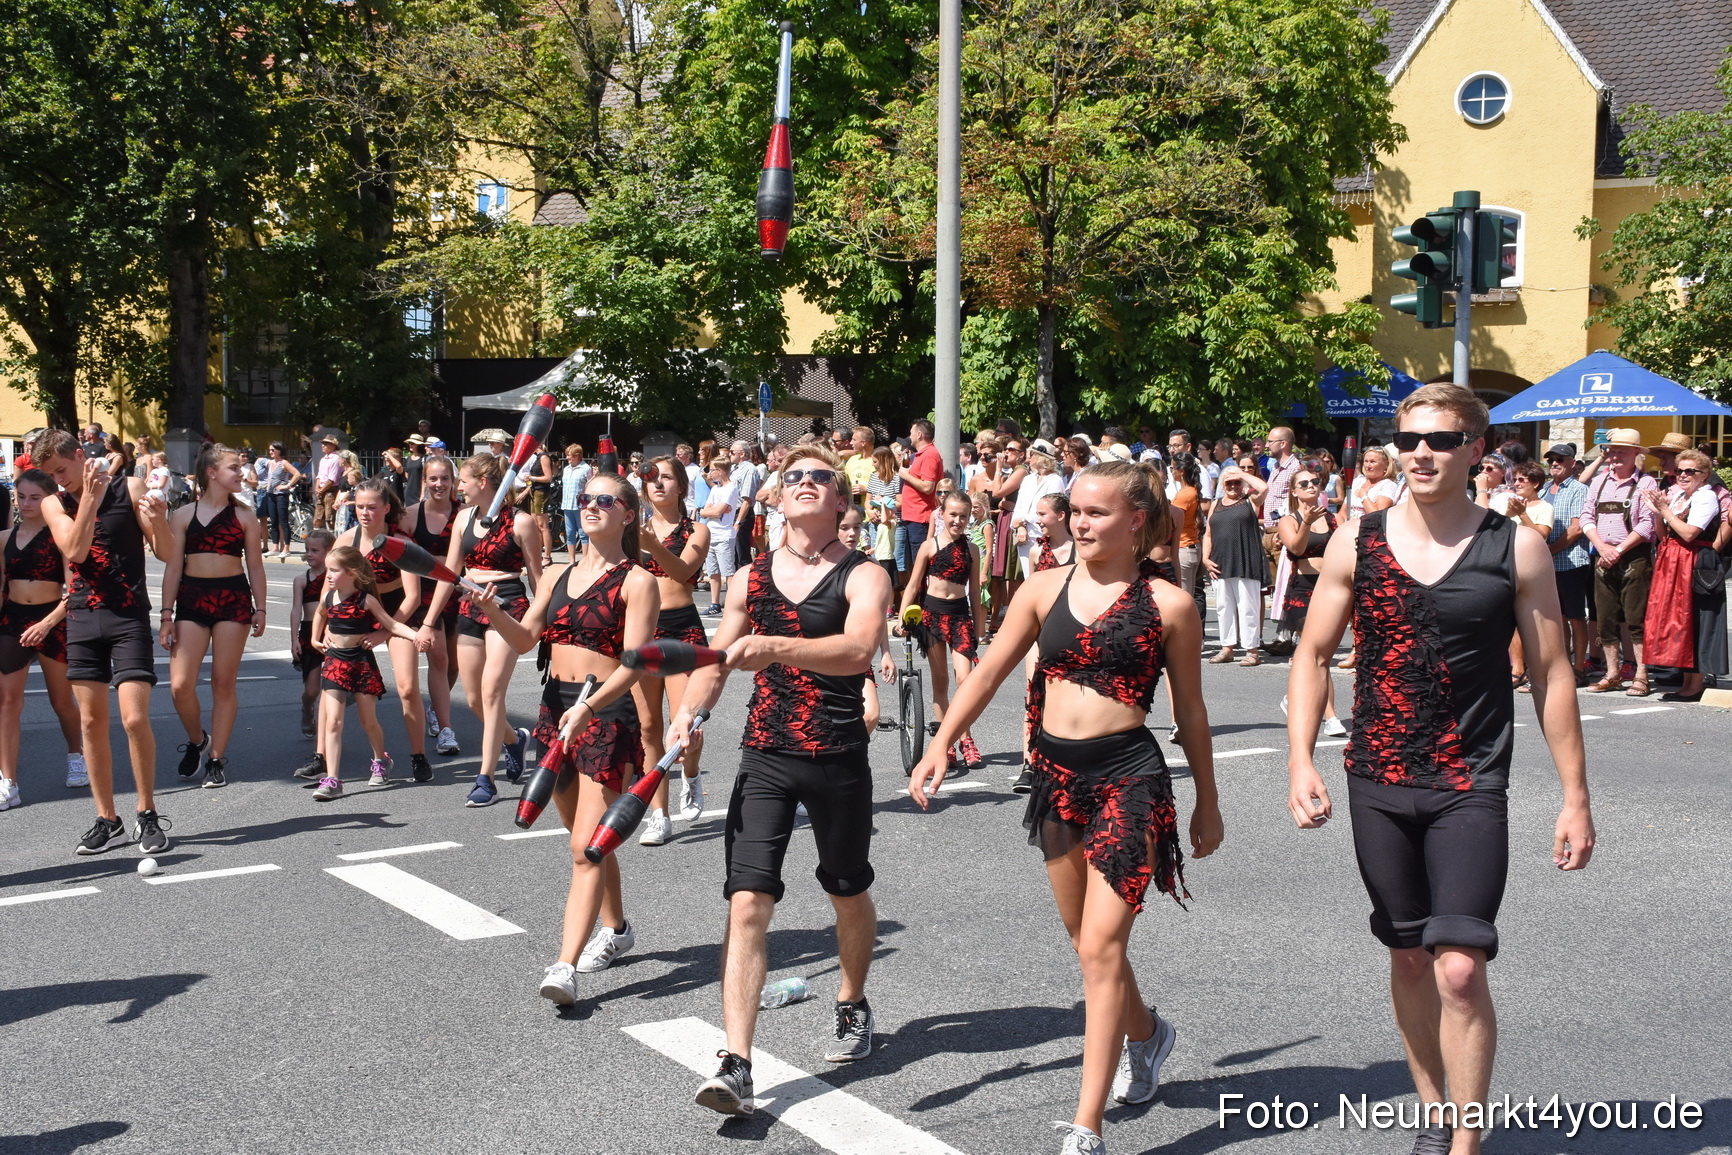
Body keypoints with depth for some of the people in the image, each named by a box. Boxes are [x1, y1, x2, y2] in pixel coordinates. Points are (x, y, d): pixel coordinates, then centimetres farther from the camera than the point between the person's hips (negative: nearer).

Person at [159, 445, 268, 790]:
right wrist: (167, 614, 0)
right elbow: (172, 567, 4)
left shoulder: (244, 515, 7)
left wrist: (260, 608, 4)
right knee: (180, 685, -8)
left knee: (224, 683, 1)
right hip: (191, 600, 0)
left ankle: (216, 759, 12)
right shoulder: (183, 515, 6)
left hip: (233, 599, 0)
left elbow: (255, 566, 9)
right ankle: (197, 740, 20)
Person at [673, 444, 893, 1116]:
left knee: (849, 894, 17)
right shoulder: (751, 578, 7)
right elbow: (716, 660, 14)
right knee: (747, 903, -9)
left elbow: (858, 649, -26)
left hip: (839, 759, -2)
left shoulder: (863, 576, -6)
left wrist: (775, 645, -40)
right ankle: (736, 1066, -10)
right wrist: (688, 711, -6)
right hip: (765, 758, 2)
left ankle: (852, 1007, 44)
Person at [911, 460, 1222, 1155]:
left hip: (1129, 777, -5)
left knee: (1101, 946, -10)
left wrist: (1206, 803, 10)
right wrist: (939, 748, 0)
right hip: (1057, 775, 5)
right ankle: (1145, 1034, 47)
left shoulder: (1168, 604, -3)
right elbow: (989, 673, 9)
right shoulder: (1046, 588, 5)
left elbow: (1190, 710, 5)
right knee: (1087, 940, 17)